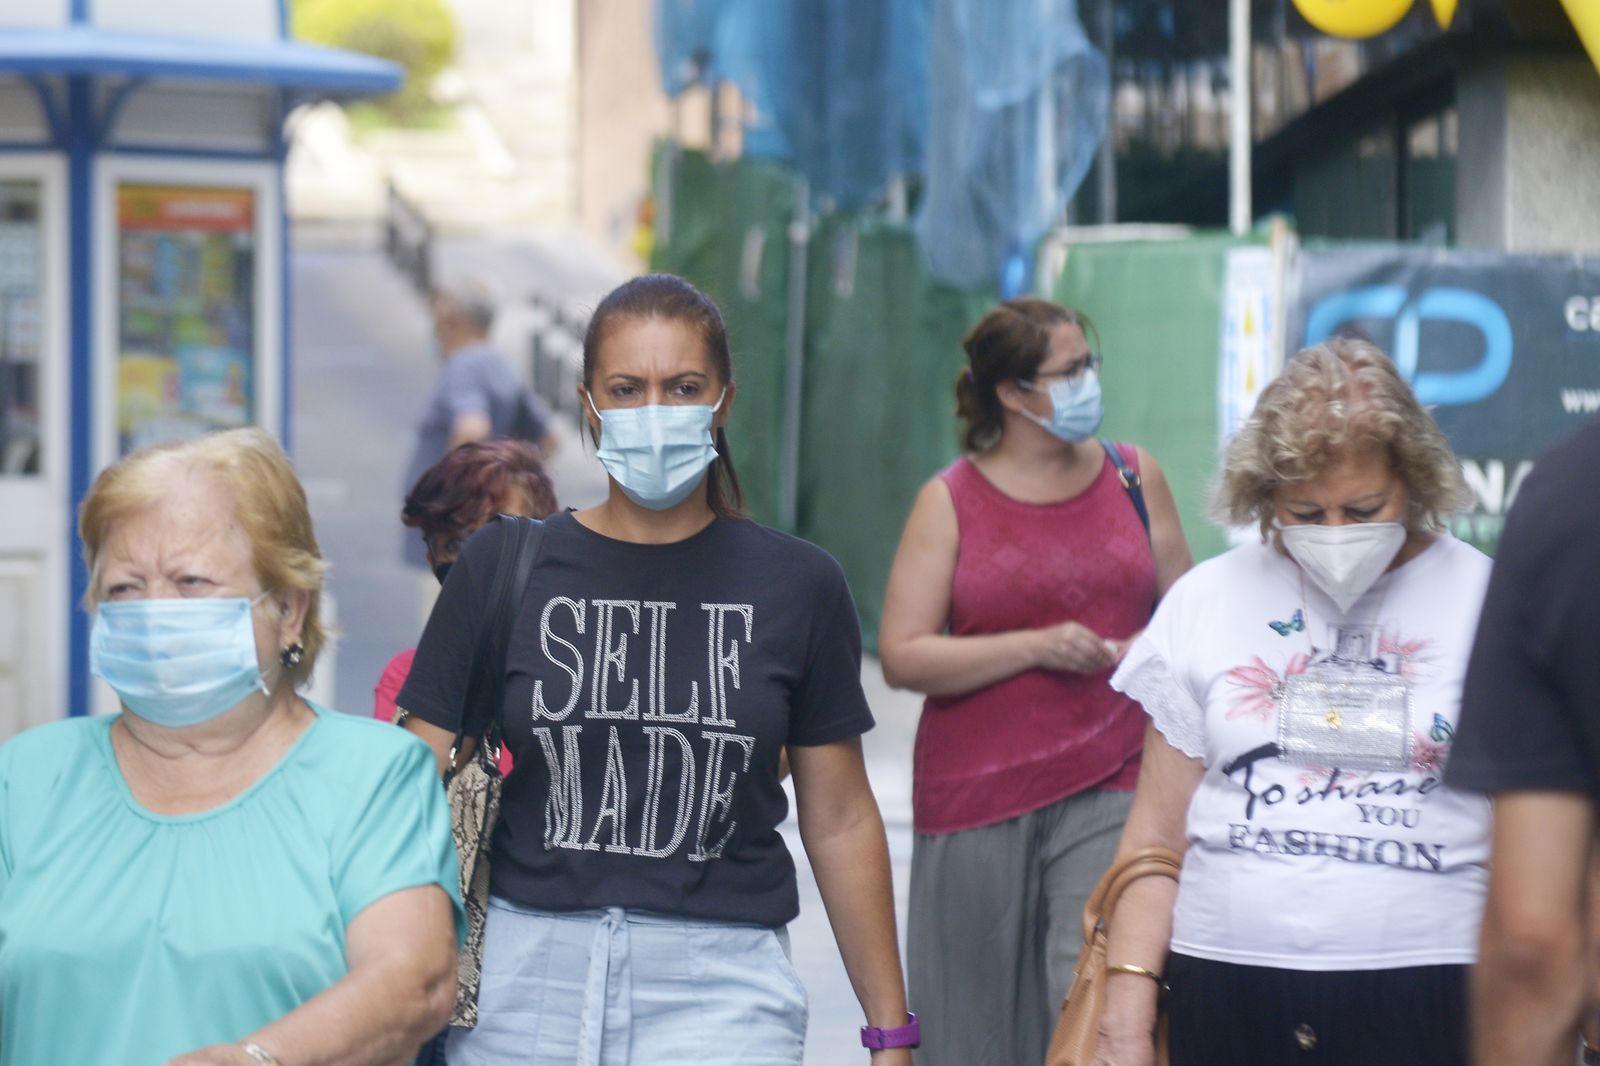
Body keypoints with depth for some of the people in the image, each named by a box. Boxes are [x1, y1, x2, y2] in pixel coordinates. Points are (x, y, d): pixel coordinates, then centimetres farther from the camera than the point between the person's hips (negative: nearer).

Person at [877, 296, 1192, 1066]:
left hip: (1110, 783, 0)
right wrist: (1037, 646, -14)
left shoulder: (1133, 476, 8)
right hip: (978, 794, 0)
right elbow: (902, 656, -6)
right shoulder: (950, 502, 0)